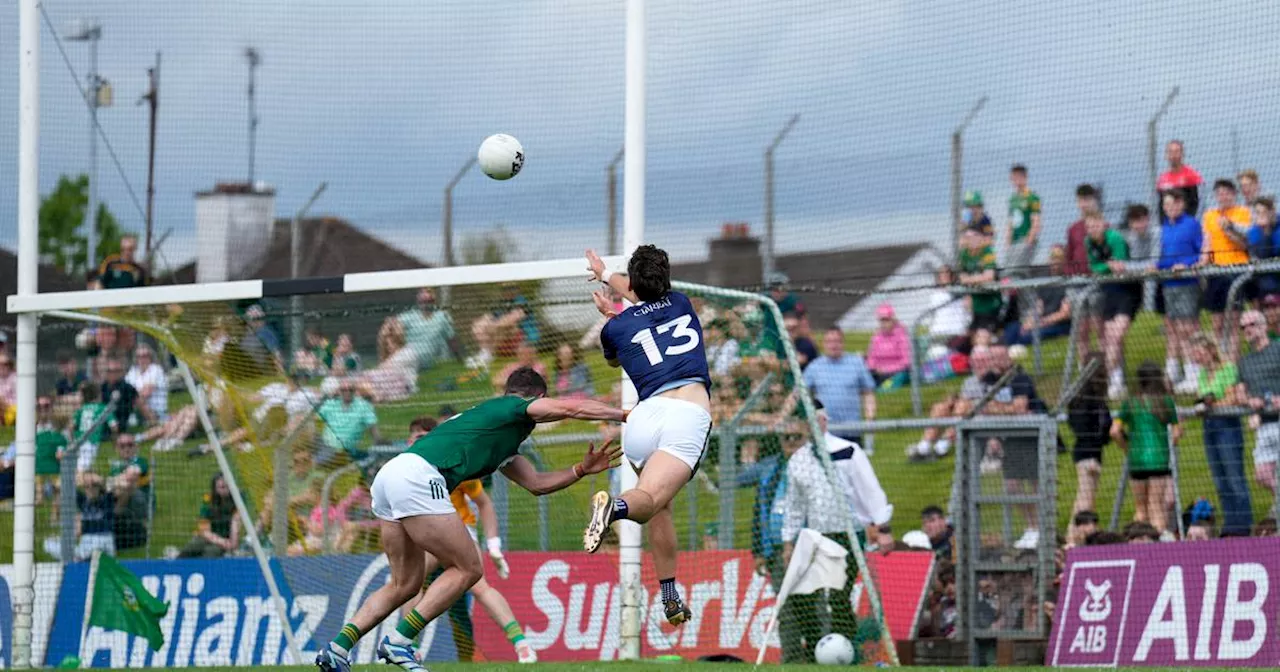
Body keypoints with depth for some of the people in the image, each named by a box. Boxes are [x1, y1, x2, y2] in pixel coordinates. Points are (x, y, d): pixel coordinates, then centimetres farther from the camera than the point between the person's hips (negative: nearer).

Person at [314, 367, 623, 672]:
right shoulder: (517, 408, 9)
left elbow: (536, 483, 35)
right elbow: (571, 407, -3)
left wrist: (582, 470, 27)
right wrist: (625, 415, 7)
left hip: (389, 475, 9)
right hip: (416, 477, -9)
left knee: (406, 584, 17)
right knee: (468, 568, 0)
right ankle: (398, 642, -6)